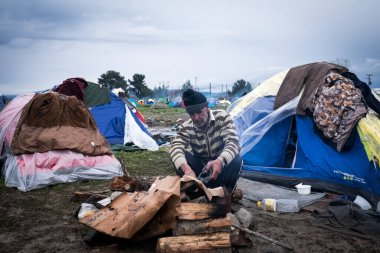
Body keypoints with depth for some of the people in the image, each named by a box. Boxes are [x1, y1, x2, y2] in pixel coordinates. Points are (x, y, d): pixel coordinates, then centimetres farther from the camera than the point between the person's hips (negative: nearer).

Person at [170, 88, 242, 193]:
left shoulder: (221, 116, -17)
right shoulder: (186, 127, -13)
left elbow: (233, 143, -29)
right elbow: (176, 147, -30)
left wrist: (220, 161, -51)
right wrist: (185, 168, -52)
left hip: (221, 166, -1)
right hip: (201, 170, 2)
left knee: (236, 160, -34)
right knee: (179, 157, -25)